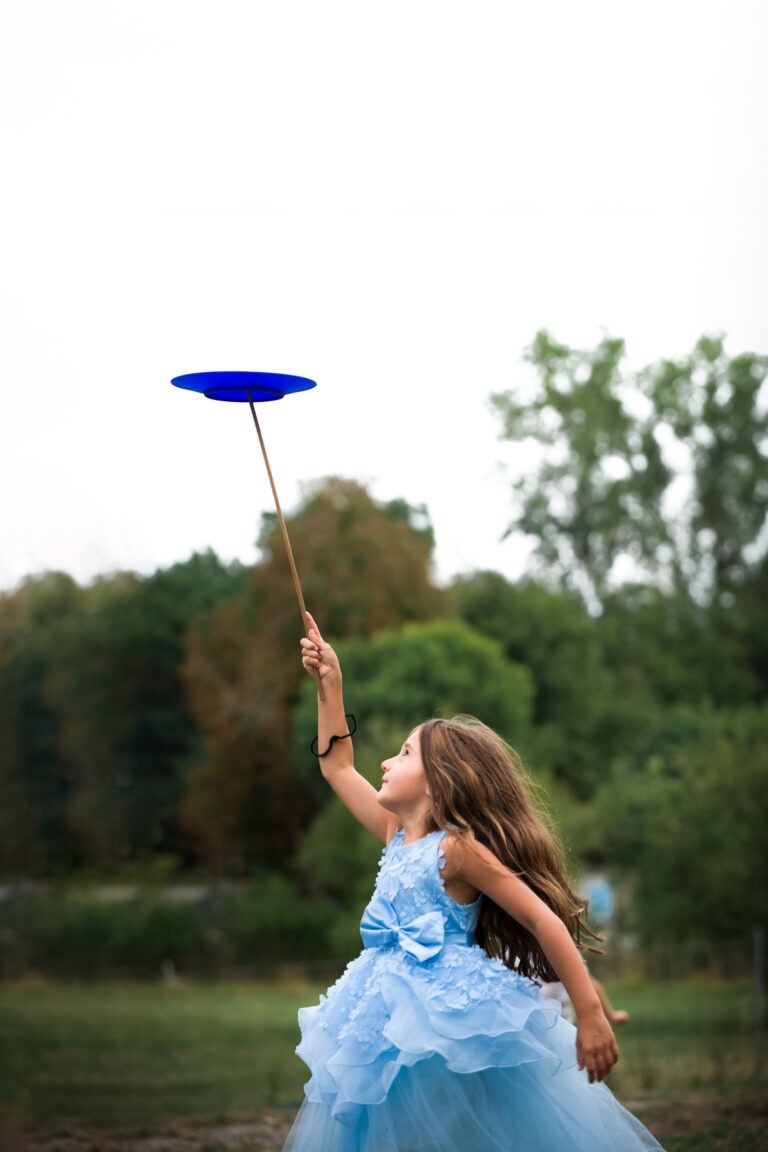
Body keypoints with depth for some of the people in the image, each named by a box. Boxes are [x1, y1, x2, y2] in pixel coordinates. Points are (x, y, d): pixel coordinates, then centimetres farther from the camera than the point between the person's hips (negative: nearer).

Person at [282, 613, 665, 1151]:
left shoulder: (458, 848, -11)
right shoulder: (396, 835, 12)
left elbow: (545, 920, -15)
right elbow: (338, 766, 25)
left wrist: (591, 1015, -20)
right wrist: (330, 683, 21)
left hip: (456, 1017, -7)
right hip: (396, 1021, 8)